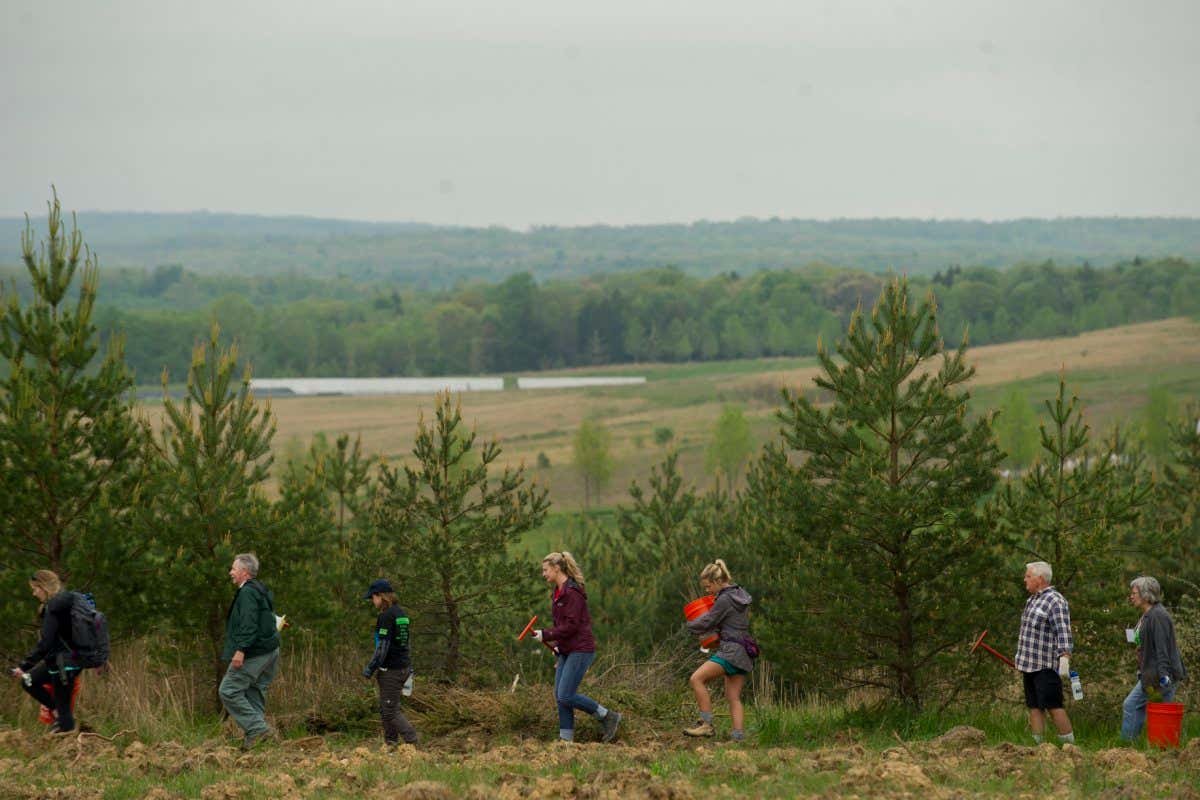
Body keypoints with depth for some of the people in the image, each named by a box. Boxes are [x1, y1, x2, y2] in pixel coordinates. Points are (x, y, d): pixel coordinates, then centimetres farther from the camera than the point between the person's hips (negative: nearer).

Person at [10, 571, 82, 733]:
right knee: (29, 681, 20)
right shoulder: (65, 602, 9)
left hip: (64, 663, -10)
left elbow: (45, 644, -24)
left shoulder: (54, 608, -20)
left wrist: (24, 666, -21)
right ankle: (57, 710, 19)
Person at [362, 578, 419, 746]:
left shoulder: (386, 616, -16)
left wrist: (370, 668, -14)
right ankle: (390, 743, 18)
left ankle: (412, 741, -13)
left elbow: (383, 646, -20)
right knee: (385, 709, 16)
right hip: (403, 667, 9)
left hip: (390, 669, -9)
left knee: (391, 711, -6)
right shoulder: (401, 613, 13)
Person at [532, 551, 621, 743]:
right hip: (566, 652, 10)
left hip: (581, 650, -10)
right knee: (560, 696, 5)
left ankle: (608, 717, 1)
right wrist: (558, 645, 15)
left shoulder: (572, 592, -16)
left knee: (566, 696, -12)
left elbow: (571, 626, -20)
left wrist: (546, 635, -17)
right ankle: (566, 738, 9)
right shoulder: (558, 592, 13)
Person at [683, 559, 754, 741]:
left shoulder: (725, 600, -11)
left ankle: (707, 725, -17)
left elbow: (707, 622, -7)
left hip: (731, 650, -10)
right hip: (744, 653, 10)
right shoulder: (740, 595, 17)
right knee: (733, 697, 8)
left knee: (696, 679, -14)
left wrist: (690, 626, 12)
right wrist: (712, 632, 21)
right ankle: (739, 737, 1)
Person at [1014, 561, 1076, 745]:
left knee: (1053, 706, -11)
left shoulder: (1055, 601, -12)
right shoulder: (1032, 600, 18)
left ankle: (1069, 743, -8)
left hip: (1046, 667, -9)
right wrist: (1021, 661, 28)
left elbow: (1064, 633, -21)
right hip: (1030, 665, 9)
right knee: (1034, 707, 8)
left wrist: (1064, 659, -30)